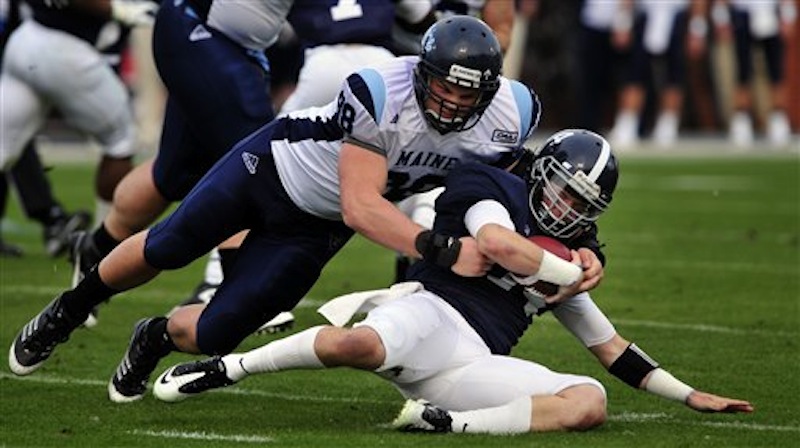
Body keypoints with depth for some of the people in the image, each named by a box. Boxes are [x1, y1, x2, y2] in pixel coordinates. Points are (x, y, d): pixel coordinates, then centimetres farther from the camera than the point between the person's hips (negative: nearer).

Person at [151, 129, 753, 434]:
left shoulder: (564, 263, 29)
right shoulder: (491, 188, 11)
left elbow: (610, 346, 35)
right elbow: (499, 243, -12)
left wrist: (689, 395, 33)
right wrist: (578, 274, 2)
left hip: (474, 364, 6)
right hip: (431, 311, -6)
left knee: (590, 401, -18)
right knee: (360, 346, -42)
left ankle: (443, 421, -27)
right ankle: (226, 368, -19)